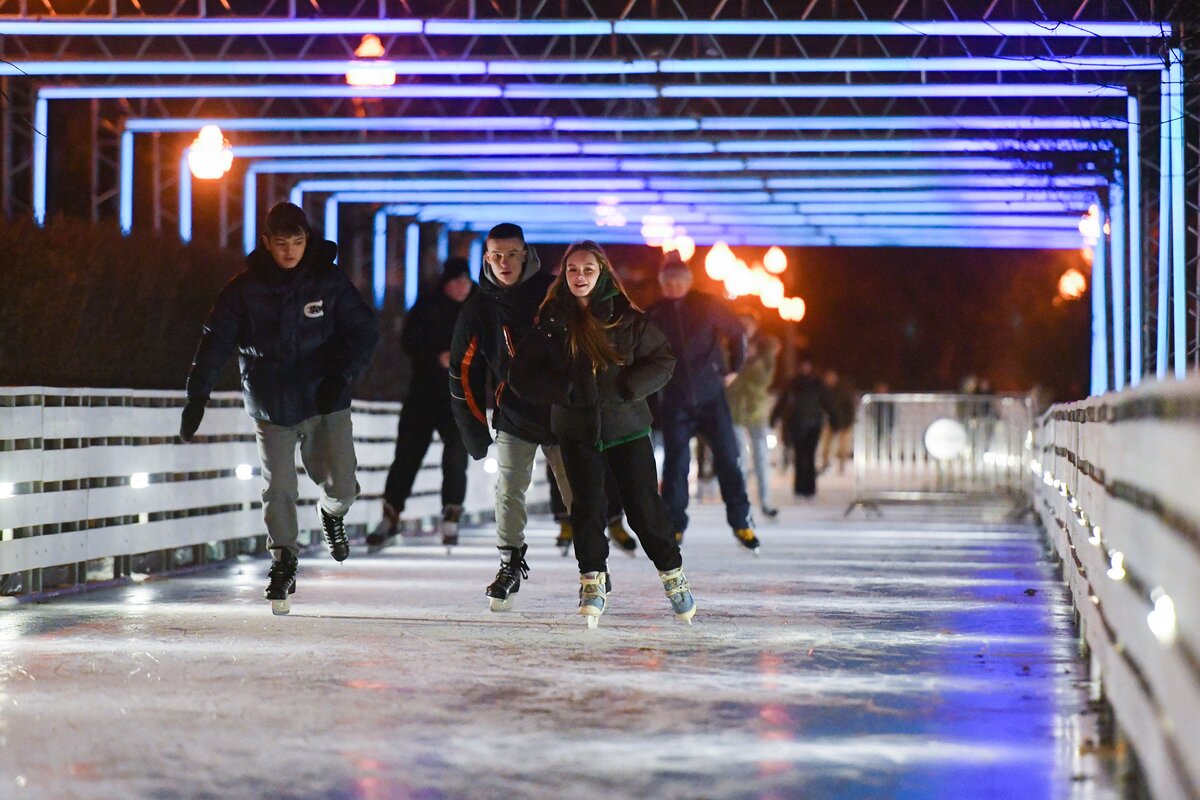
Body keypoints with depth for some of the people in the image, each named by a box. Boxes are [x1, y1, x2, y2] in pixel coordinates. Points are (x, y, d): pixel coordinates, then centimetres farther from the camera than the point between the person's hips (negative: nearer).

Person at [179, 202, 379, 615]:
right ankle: (283, 563, 14)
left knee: (341, 486, -2)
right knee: (278, 490, -3)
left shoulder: (329, 281, -3)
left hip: (325, 400, 0)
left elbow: (365, 331, 0)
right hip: (271, 406, 0)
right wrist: (197, 396, -13)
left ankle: (332, 512, 34)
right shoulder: (245, 289, -4)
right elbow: (216, 340, -5)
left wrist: (341, 376, -14)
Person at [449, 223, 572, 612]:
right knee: (508, 490, -5)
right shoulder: (479, 310, -2)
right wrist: (474, 430, 2)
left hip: (564, 413, -1)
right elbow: (464, 372, 4)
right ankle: (511, 564, 11)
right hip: (513, 418, 2)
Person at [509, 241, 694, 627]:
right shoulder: (550, 323, 0)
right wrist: (567, 391, -15)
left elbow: (662, 360, -1)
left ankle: (673, 574, 20)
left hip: (627, 426, -1)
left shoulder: (627, 319, -2)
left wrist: (625, 388, -14)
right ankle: (593, 583, 5)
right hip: (577, 429, 1)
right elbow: (523, 376, -1)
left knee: (644, 506, 2)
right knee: (587, 505, -5)